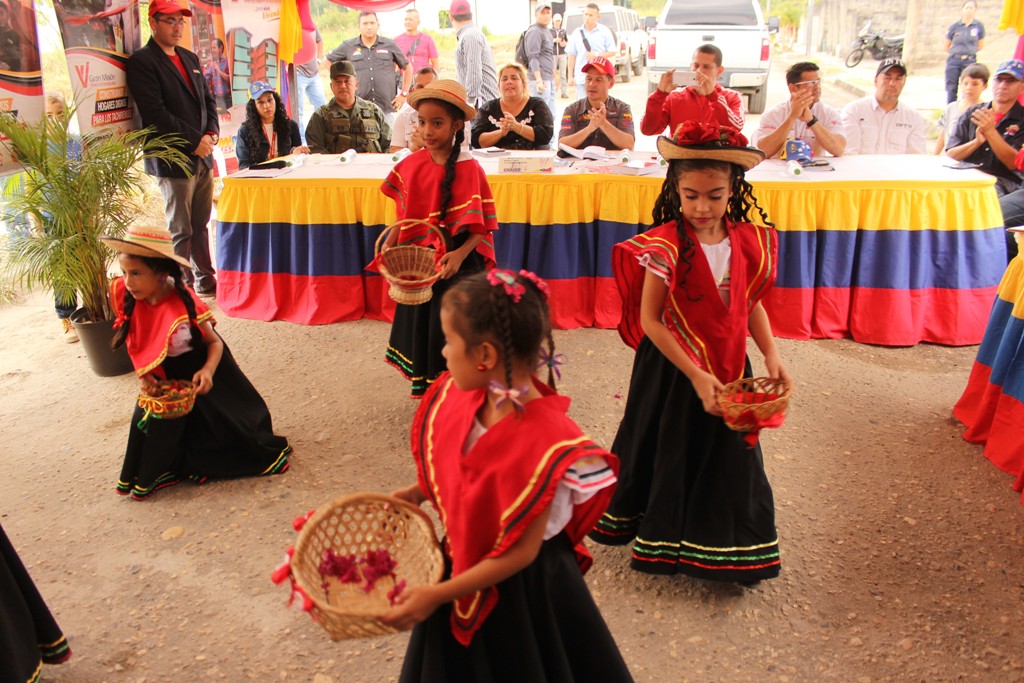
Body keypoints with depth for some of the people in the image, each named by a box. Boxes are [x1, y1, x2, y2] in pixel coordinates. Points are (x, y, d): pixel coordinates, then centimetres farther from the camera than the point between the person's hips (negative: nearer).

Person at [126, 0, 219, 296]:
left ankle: (206, 281, 23)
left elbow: (208, 101, 18)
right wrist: (194, 142, -15)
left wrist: (212, 133, -1)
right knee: (180, 230, 0)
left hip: (203, 155, 7)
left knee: (201, 224, 13)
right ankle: (185, 289, 7)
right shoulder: (141, 62, -7)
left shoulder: (191, 58, 17)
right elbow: (155, 114, -16)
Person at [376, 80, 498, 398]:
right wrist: (390, 244, 1)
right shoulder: (412, 164, 0)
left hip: (454, 266, -5)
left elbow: (482, 225, -15)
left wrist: (460, 254, -27)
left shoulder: (468, 168, -15)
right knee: (417, 322, 15)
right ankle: (424, 386, 34)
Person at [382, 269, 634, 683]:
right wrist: (418, 493, -2)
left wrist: (437, 595, -19)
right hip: (463, 564, 7)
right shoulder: (468, 397, -12)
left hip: (519, 589, -6)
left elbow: (517, 554, -25)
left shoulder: (544, 444, -33)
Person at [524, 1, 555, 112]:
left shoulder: (546, 31, 20)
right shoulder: (534, 31, -9)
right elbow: (533, 57, -17)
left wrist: (553, 76, 25)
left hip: (549, 78, 10)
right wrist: (539, 80, -25)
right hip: (540, 79, -10)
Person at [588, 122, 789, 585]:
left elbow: (751, 303, 9)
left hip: (728, 370, 4)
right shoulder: (665, 245, -19)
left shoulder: (748, 241, -3)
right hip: (673, 371, -4)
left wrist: (771, 354, -4)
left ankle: (728, 549, 36)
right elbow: (649, 320, -18)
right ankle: (663, 540, 35)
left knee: (730, 456, 14)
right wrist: (696, 375, -20)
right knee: (670, 454, 12)